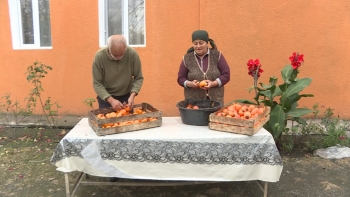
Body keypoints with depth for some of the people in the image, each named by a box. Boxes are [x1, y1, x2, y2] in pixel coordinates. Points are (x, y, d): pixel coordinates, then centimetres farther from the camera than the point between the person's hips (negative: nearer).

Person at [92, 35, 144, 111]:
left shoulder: (132, 54, -20)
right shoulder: (99, 56, -21)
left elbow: (139, 78, -10)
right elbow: (97, 83, -16)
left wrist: (132, 95, -23)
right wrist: (111, 100, -26)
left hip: (126, 96, 1)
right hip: (106, 97, -1)